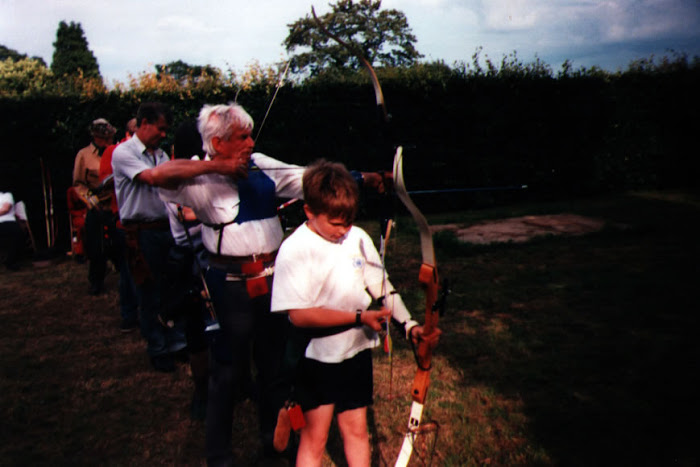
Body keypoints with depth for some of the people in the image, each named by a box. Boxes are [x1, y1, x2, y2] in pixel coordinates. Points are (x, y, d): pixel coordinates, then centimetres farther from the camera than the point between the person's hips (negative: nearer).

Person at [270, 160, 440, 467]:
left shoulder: (358, 238, -3)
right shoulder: (295, 250, -18)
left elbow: (382, 286, 4)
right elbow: (299, 315, -23)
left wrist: (409, 324, -9)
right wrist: (359, 317, -22)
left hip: (356, 350, 4)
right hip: (317, 358, -4)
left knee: (356, 430, 16)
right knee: (314, 436, 8)